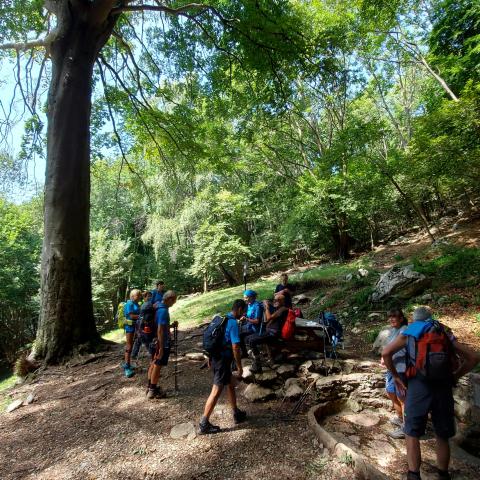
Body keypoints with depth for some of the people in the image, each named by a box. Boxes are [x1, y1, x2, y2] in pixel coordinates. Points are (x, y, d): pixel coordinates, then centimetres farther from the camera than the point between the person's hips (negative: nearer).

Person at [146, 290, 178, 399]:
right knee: (157, 366, 3)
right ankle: (152, 391, 15)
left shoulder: (158, 307, 6)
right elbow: (160, 330, -26)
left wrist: (171, 326, 10)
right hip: (162, 343, -9)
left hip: (155, 342, 9)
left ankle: (150, 387, 31)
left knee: (153, 364, 18)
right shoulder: (163, 311, -23)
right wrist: (161, 348, -23)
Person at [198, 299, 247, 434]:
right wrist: (239, 367, -11)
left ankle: (237, 414, 34)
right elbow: (235, 347, -20)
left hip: (215, 357, 9)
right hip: (223, 360, -9)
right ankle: (203, 424, 5)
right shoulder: (233, 323, -17)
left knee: (230, 384, 21)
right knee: (216, 391, -1)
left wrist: (210, 358, 23)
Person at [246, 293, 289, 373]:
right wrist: (266, 308, 14)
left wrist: (267, 307, -6)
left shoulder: (283, 309, -9)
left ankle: (258, 366, -17)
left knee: (252, 341, -25)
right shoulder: (276, 309, 20)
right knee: (247, 339, 4)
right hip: (268, 332, 10)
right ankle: (255, 360, 0)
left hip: (274, 334, -10)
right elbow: (266, 320, 23)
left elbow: (269, 318, -17)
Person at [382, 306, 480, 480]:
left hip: (419, 385, -3)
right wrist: (454, 376, 18)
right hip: (443, 387, 3)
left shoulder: (408, 332, 11)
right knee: (443, 437, 20)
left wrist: (395, 376, 9)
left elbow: (386, 353, -1)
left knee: (412, 434, 7)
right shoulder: (445, 333, 19)